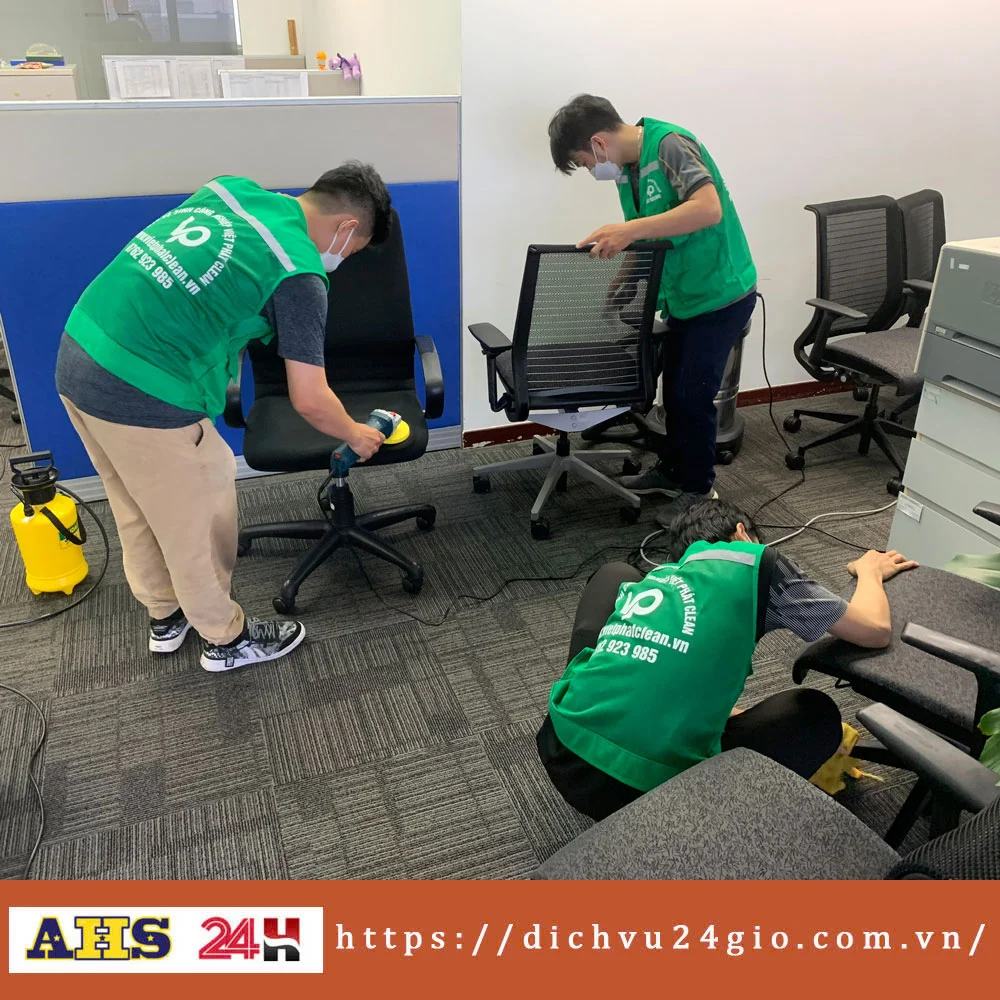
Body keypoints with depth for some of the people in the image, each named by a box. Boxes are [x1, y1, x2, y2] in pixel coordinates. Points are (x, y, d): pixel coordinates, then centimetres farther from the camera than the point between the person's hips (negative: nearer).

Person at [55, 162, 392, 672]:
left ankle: (164, 616, 46)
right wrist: (355, 435, 7)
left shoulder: (233, 188, 10)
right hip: (143, 393, -9)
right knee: (196, 523, 12)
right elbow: (309, 400, -11)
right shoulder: (298, 273, -12)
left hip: (78, 353, 9)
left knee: (140, 510, 25)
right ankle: (226, 638, 33)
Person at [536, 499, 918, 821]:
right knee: (818, 713, 19)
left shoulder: (656, 575, 20)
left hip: (561, 753, 6)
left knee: (615, 575, 28)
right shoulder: (754, 563, 5)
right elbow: (876, 631, 12)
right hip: (643, 793, -5)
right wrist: (870, 571, 31)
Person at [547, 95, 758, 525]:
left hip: (721, 293, -8)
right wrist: (609, 305, 8)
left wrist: (632, 229, -37)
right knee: (674, 387, 16)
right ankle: (671, 470, 34)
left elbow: (709, 208, -35)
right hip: (683, 296, 9)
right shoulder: (627, 168, 6)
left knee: (694, 393, -2)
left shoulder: (670, 145, -20)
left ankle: (699, 488, 16)